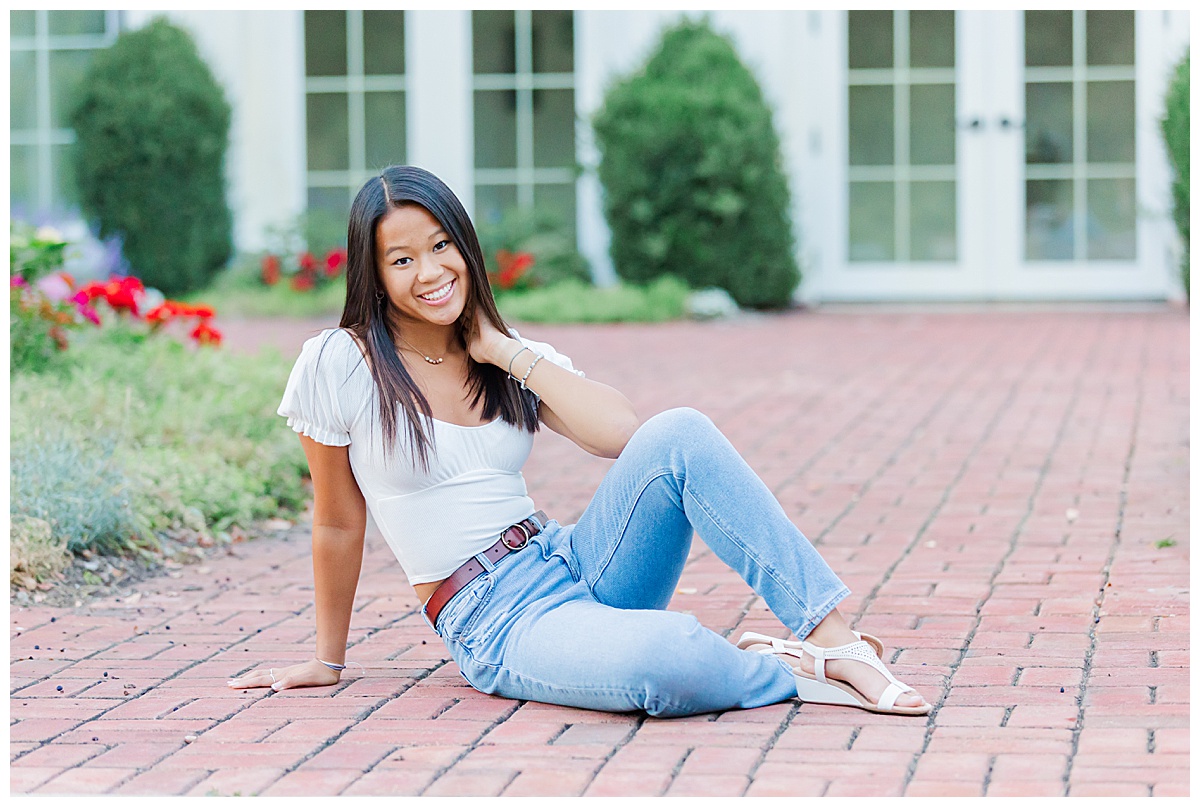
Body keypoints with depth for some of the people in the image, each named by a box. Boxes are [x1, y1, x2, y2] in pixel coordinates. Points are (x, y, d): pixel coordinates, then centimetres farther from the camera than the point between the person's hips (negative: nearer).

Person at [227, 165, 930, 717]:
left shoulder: (514, 359, 9)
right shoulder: (339, 365, -4)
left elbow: (622, 434, -10)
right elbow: (339, 525, 6)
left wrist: (504, 351, -7)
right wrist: (327, 662, 12)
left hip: (571, 564, 5)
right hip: (497, 624, -5)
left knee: (679, 435, -25)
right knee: (664, 662, -38)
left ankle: (834, 639, -24)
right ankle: (787, 672, -7)